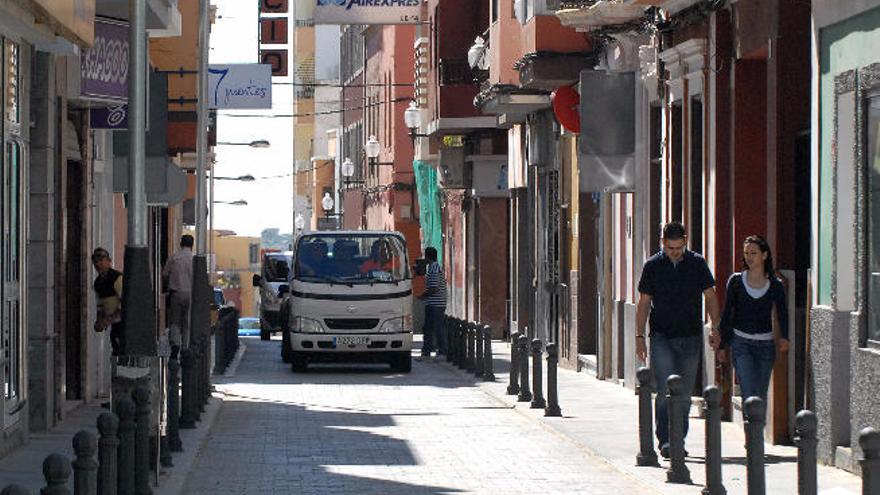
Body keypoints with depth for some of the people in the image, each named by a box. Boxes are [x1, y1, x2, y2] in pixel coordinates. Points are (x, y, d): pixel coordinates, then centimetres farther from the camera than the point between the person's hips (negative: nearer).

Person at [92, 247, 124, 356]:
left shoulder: (117, 278, -17)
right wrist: (99, 320, 2)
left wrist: (109, 319, -26)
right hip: (116, 323, 8)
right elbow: (101, 304, 20)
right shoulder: (98, 282, 10)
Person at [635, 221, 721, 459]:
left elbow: (710, 296, 10)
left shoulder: (697, 263, 3)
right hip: (662, 337, -2)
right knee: (666, 390, -13)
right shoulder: (653, 266, 1)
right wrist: (639, 336, 1)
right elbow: (644, 303, 6)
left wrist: (715, 328, 0)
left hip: (691, 337, 2)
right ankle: (665, 441, -14)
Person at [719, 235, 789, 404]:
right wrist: (723, 345, 5)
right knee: (749, 394, -15)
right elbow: (727, 314, 7)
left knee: (761, 396, 5)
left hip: (765, 345, 1)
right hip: (741, 344, -1)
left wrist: (784, 337, -20)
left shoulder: (775, 285, 4)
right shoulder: (736, 281, 3)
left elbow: (782, 313, -1)